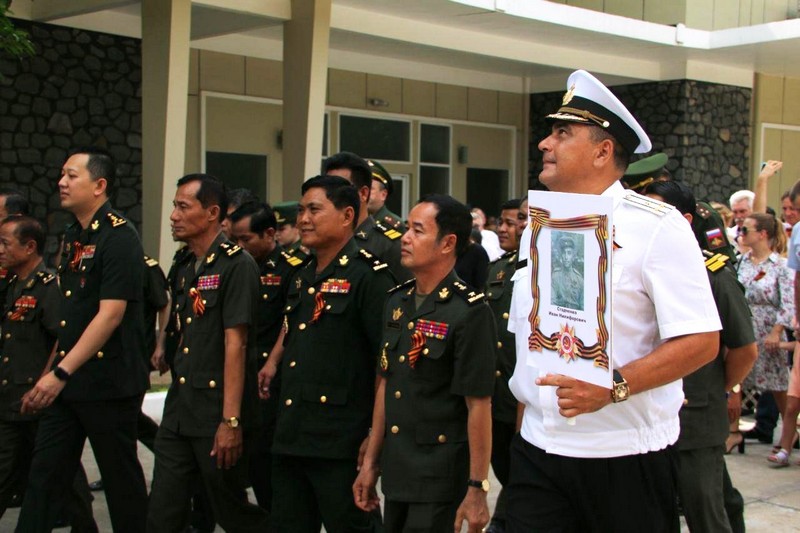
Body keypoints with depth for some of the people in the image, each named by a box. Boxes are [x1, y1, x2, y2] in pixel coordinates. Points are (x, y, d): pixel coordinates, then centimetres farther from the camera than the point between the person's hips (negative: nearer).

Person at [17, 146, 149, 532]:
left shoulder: (119, 237, -13)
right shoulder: (71, 238, 13)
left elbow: (111, 314, -20)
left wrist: (61, 373, -23)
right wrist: (53, 373, 14)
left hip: (109, 382, -8)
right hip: (65, 383, 8)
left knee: (122, 479, 4)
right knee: (44, 475, 7)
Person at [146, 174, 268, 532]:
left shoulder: (236, 265, -11)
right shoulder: (186, 269, 15)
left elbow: (235, 344, -17)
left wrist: (231, 421, -21)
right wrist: (177, 405, 14)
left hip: (217, 413, -8)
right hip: (179, 414, 8)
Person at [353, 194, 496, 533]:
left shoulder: (470, 312, -15)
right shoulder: (397, 302, 7)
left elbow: (479, 406, -16)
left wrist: (477, 489, -16)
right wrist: (371, 462, 13)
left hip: (441, 479, -7)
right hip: (395, 473, 7)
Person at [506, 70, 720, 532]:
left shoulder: (657, 227, -8)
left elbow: (701, 341, -14)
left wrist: (613, 387, -24)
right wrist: (524, 419, 5)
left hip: (627, 456, -5)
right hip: (538, 450, 5)